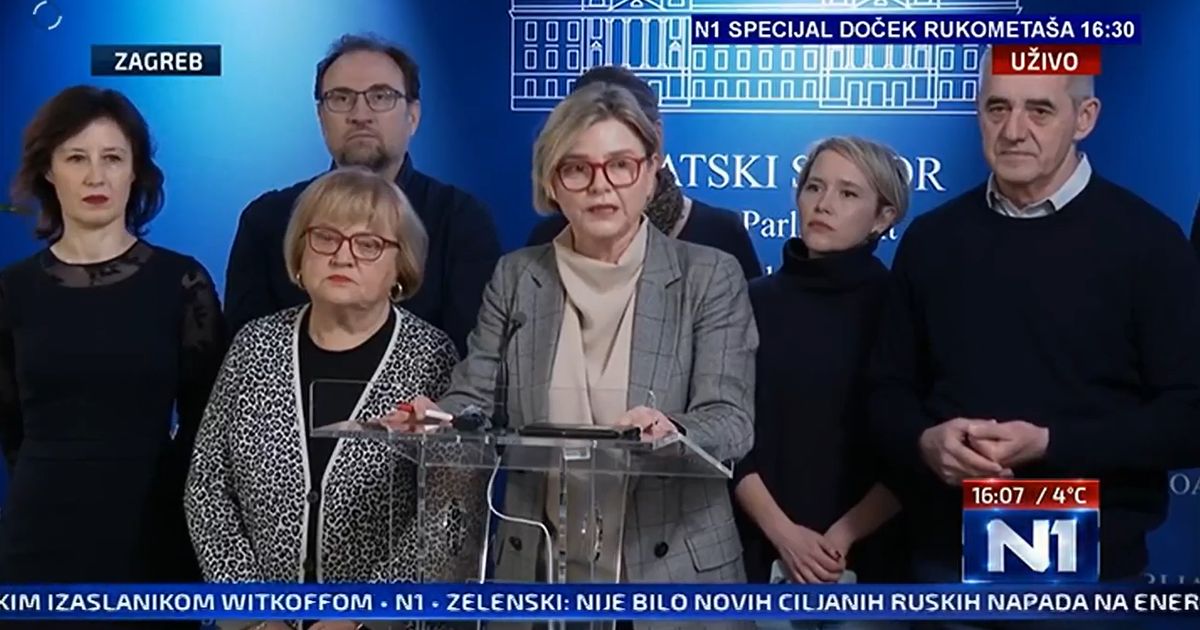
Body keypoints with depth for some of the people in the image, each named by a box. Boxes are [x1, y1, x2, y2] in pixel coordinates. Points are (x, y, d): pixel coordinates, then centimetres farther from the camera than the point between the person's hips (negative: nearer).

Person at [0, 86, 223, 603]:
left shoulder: (181, 279, -3)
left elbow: (205, 416, 3)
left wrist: (150, 482, 4)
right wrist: (62, 481, 12)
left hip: (152, 533, -1)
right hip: (42, 532, 1)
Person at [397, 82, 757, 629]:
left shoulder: (711, 276, -3)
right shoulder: (515, 277, 5)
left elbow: (731, 421, -11)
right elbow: (473, 399, 0)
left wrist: (672, 433, -32)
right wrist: (437, 419, -22)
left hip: (674, 573, -2)